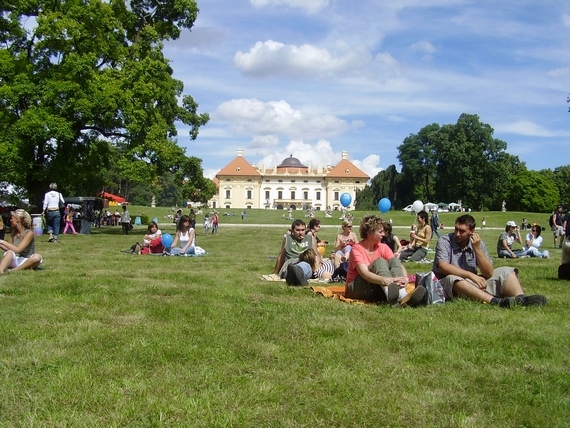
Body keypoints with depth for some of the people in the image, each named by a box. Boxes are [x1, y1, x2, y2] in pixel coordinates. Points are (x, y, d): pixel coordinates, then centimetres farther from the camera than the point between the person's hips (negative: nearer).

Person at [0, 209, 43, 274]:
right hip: (14, 261, 4)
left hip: (26, 262, -4)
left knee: (37, 257, -36)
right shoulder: (13, 232, 7)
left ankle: (13, 270, -33)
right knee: (9, 252, -29)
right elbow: (9, 249, 9)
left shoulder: (29, 233, -12)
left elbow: (17, 250, -21)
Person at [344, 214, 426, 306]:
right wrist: (385, 280, -49)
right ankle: (390, 294, -59)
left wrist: (405, 278, -34)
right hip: (356, 289, -5)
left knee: (394, 260, -16)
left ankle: (402, 296, -44)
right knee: (380, 262, -27)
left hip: (377, 289, 5)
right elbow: (364, 273, -30)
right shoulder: (357, 249, -14)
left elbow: (398, 265, -10)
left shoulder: (383, 247, 3)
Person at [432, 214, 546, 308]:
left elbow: (488, 273, -5)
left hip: (472, 283, 5)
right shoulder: (444, 241, -7)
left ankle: (520, 299, -35)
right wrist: (471, 275, -28)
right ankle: (496, 301, -51)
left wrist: (477, 249, -14)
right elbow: (443, 267, -23)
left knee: (506, 272, -4)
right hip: (449, 286, -5)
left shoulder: (479, 244, 3)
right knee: (452, 279, -38)